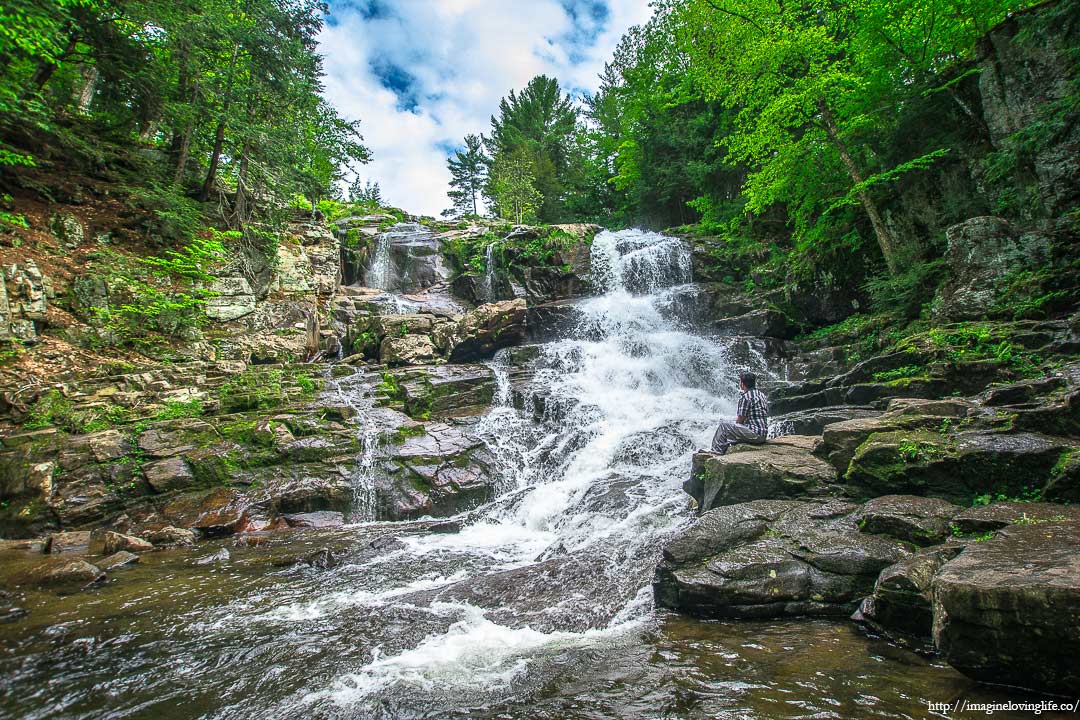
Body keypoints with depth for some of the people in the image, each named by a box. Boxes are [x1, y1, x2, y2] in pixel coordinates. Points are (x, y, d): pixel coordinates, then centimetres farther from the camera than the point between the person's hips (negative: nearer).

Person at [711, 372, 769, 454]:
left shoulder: (746, 397, -15)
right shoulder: (761, 395, 14)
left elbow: (740, 420, -11)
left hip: (755, 434, -10)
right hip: (763, 435, 10)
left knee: (723, 426, -4)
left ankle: (716, 451, 7)